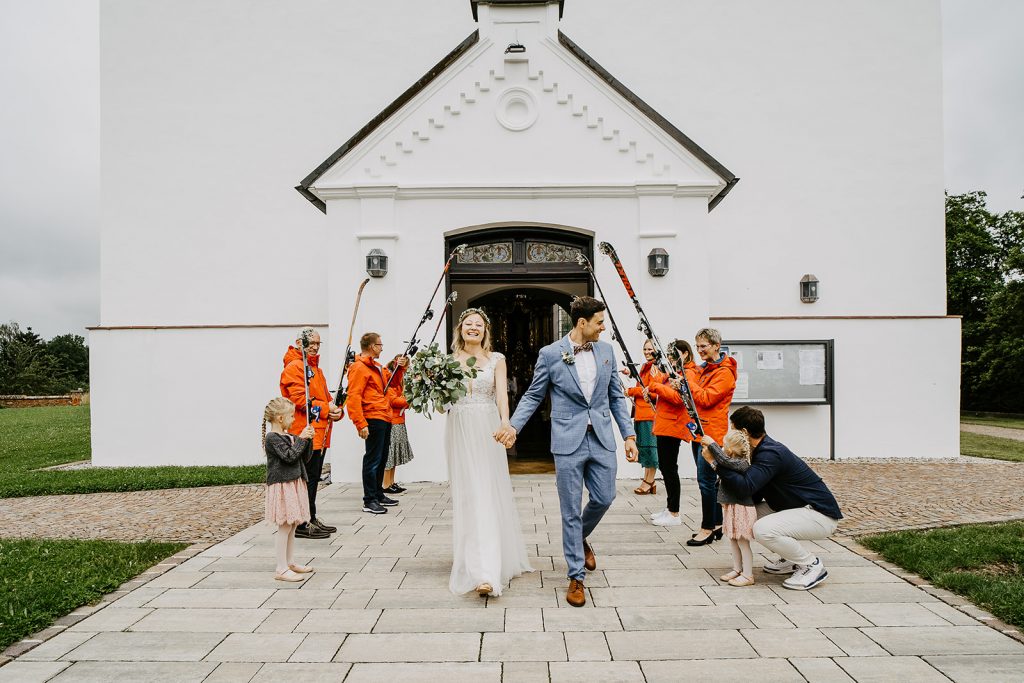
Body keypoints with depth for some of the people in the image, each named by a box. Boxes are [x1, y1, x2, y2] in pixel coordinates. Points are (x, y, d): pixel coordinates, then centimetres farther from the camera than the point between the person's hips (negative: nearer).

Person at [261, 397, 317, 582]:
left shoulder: (288, 436, 13)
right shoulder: (272, 438, -13)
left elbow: (305, 456, 14)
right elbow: (290, 456, -22)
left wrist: (308, 439, 1)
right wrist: (301, 438, -14)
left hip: (294, 483, 9)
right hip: (282, 486, -9)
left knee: (292, 525, 14)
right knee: (284, 527, -6)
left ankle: (290, 562, 24)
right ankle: (281, 569, -1)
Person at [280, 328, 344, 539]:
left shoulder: (315, 368, 23)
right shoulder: (293, 367, -9)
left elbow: (325, 397, 21)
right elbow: (299, 399, -19)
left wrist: (336, 411, 2)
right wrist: (325, 409, -15)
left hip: (320, 433, 10)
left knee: (313, 477, 15)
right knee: (307, 478, -7)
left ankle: (311, 519, 24)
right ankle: (302, 524, 0)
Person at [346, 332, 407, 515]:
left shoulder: (377, 366, 19)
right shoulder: (359, 368, -11)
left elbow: (393, 381, 28)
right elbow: (353, 397, -18)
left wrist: (400, 368, 9)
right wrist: (361, 424, -23)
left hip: (384, 419, 10)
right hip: (373, 419, -10)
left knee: (382, 459, 16)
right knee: (373, 459, -6)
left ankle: (378, 495, 27)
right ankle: (369, 501, 0)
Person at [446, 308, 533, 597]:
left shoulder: (496, 359, 5)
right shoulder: (449, 360, 9)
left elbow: (502, 393, -6)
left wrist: (505, 424, -23)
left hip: (487, 430, -1)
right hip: (459, 430, 1)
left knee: (488, 494, -3)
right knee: (466, 495, 3)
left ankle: (488, 571, -1)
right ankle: (477, 565, 13)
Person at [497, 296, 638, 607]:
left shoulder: (606, 351, 6)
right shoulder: (550, 354, -5)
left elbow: (616, 396, 11)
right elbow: (533, 396, 3)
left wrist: (629, 434, 6)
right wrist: (513, 425, -10)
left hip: (602, 439, 4)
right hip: (568, 441, -4)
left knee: (604, 498, 10)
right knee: (570, 510, 3)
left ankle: (580, 538, 42)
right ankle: (576, 577, 16)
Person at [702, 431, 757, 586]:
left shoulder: (742, 463, -22)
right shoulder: (732, 462, 7)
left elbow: (724, 460, -36)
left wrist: (712, 444, -30)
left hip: (741, 508, -9)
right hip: (730, 507, 9)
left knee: (743, 542, 1)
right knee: (733, 541, 17)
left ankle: (748, 575, 10)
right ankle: (737, 570, 29)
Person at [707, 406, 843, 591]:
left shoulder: (771, 454, -23)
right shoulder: (764, 450, 8)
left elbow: (746, 486, -36)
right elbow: (755, 495, 9)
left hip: (822, 515, -10)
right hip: (800, 509, 10)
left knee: (763, 530, -29)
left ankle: (812, 565, -6)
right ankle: (791, 559, 17)